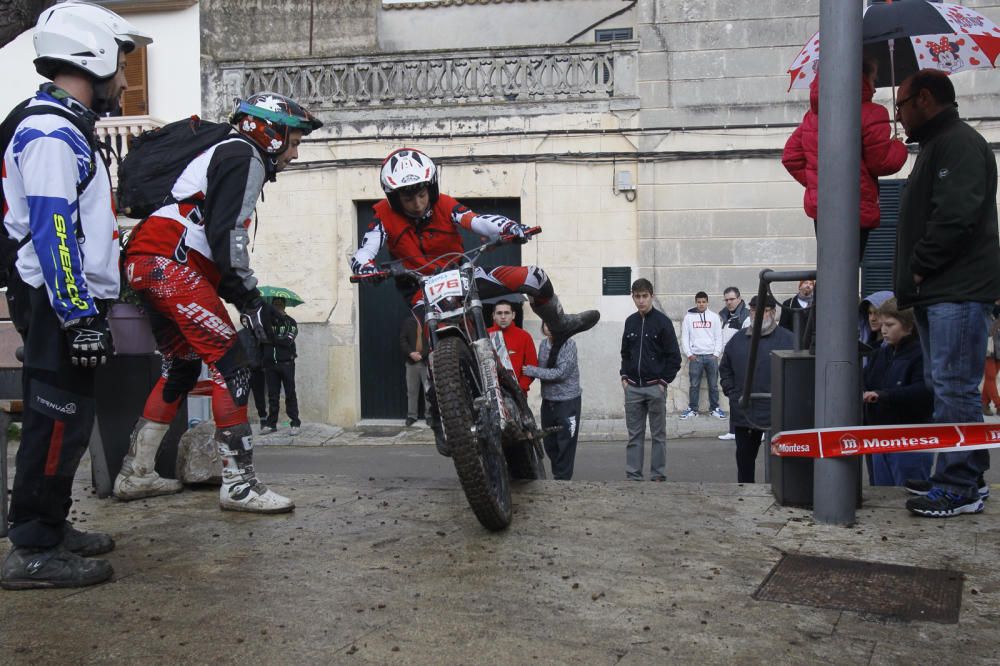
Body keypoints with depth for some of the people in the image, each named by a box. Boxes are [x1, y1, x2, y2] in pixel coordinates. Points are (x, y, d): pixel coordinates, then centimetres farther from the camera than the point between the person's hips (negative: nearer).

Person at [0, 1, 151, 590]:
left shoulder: (66, 128, 21)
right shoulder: (50, 131, -13)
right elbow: (50, 230, -21)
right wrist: (79, 315, -24)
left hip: (71, 303, 11)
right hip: (62, 304, -11)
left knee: (64, 421, 15)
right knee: (57, 422, -7)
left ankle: (52, 529, 26)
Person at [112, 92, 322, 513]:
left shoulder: (225, 156, 28)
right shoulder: (244, 156, -3)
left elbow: (218, 234, 26)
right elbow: (225, 232, -16)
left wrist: (247, 296, 21)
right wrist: (250, 299, -15)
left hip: (145, 262, 11)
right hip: (169, 261, -11)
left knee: (181, 368, 18)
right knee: (230, 364, -12)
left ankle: (135, 474, 24)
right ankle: (239, 484, -13)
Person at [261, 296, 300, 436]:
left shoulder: (290, 322, 3)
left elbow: (287, 341, -12)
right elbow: (261, 342, 10)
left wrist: (271, 338, -16)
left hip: (286, 363, -3)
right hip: (270, 364, 3)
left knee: (290, 394, -1)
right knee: (272, 395, 6)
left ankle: (295, 423, 0)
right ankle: (271, 423, 12)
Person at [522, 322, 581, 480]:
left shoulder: (569, 345, -13)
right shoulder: (543, 344, 5)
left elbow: (561, 373, -20)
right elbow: (541, 371, 10)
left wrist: (531, 370, -17)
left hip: (568, 401, -6)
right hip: (548, 401, 6)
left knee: (565, 443, -1)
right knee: (549, 443, 12)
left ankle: (563, 479, 8)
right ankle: (556, 474, 28)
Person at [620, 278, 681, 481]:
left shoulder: (662, 321, -6)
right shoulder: (630, 322, 8)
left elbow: (674, 356, -6)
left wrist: (664, 381, -10)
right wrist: (624, 376, 6)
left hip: (655, 387, -4)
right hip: (632, 387, 4)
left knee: (658, 434, 6)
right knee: (634, 435, 8)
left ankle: (658, 476, 13)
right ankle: (633, 476, 14)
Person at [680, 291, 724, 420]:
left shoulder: (714, 317, 6)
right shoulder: (688, 317, 4)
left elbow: (718, 337, 6)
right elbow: (684, 337, 4)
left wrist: (716, 354, -3)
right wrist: (689, 354, -4)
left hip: (711, 356, 1)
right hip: (695, 356, -1)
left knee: (713, 384, 5)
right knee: (694, 384, 2)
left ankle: (714, 408, 14)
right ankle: (692, 409, 10)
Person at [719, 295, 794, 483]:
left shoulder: (787, 339, -4)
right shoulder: (738, 339, 11)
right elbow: (725, 368, 19)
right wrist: (731, 392, 8)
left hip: (776, 413, -4)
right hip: (743, 413, 5)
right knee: (744, 457, 14)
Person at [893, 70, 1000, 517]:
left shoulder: (959, 143, -9)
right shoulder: (937, 145, 24)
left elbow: (955, 216, -22)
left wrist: (920, 268, -15)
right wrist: (914, 279, 14)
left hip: (957, 291, -11)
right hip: (937, 292, 11)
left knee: (954, 388, -9)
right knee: (945, 386, 13)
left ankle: (959, 489, -4)